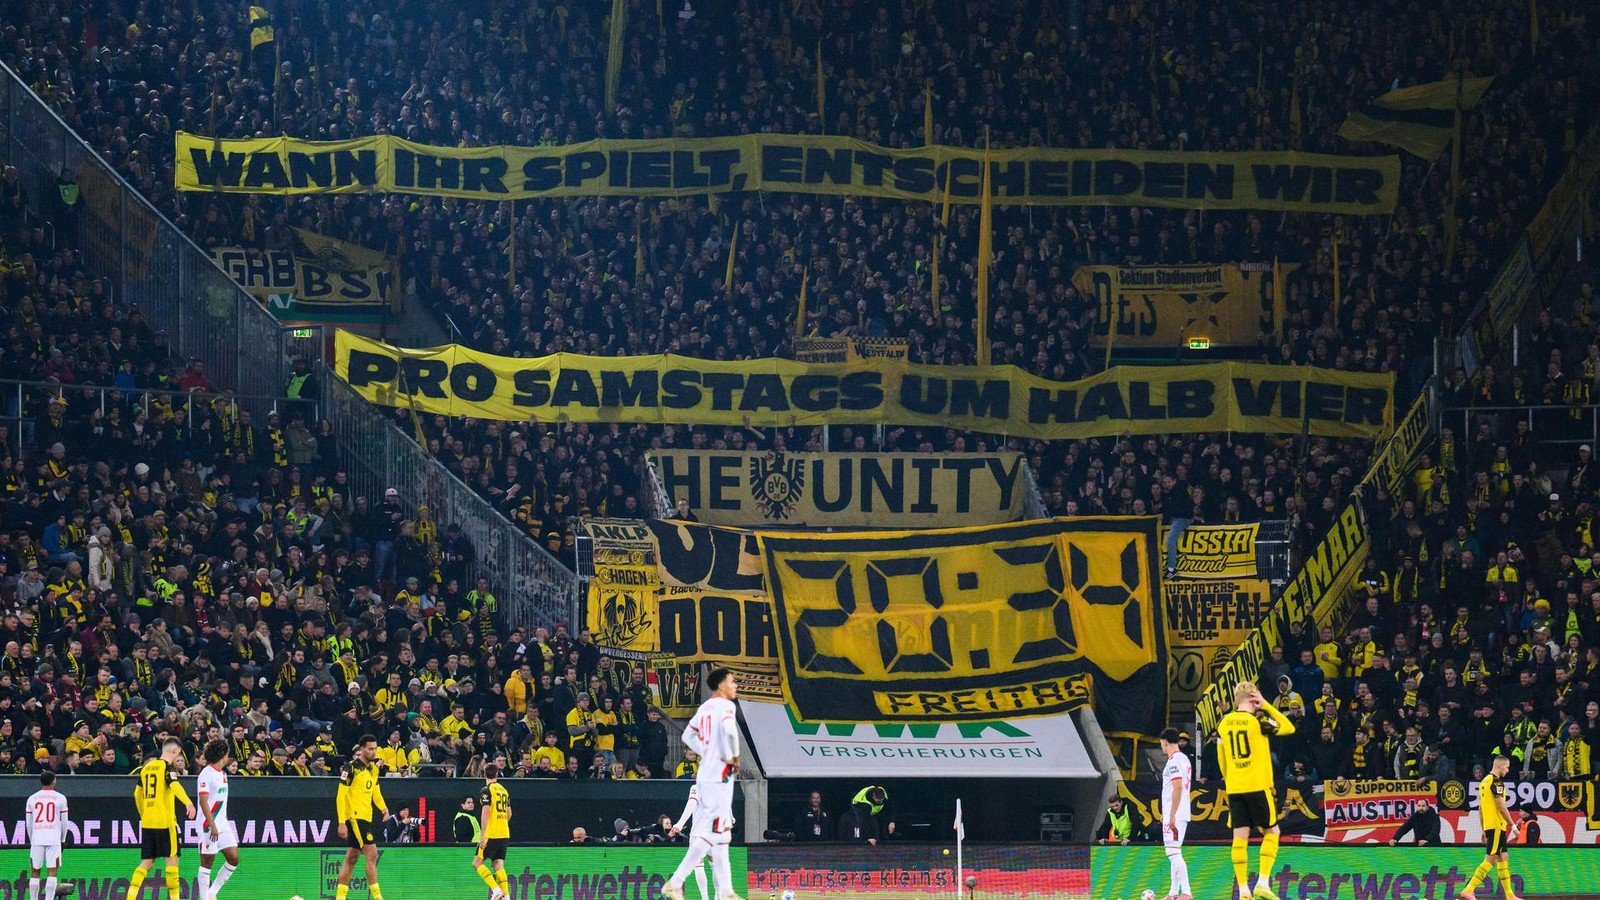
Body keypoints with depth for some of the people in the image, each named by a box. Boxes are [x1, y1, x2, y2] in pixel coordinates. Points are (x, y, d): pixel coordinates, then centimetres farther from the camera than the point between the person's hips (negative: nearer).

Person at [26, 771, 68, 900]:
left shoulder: (32, 799, 8)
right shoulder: (60, 798, 2)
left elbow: (28, 823, 11)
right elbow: (64, 822, 5)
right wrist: (62, 839, 18)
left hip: (37, 839, 2)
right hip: (54, 839, -2)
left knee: (35, 873, 8)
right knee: (52, 872, -4)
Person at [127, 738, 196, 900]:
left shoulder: (146, 767, 14)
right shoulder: (167, 767, -7)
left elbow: (137, 794, 23)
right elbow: (174, 785, -26)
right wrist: (188, 803, -41)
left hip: (147, 823, 6)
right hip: (165, 822, -6)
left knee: (147, 862, 9)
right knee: (172, 859, 1)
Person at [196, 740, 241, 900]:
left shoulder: (222, 774, 15)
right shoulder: (206, 774, -12)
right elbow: (203, 801, -19)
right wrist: (212, 825, -24)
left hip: (223, 826, 8)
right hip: (209, 826, -8)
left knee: (233, 858, 2)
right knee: (207, 861, -2)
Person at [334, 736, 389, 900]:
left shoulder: (373, 768, 13)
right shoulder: (352, 767, -11)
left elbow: (375, 791, 24)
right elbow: (341, 796, -13)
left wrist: (383, 807, 3)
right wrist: (342, 822, -18)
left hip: (366, 818, 8)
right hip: (354, 817, -8)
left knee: (351, 858, 11)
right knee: (371, 854, -13)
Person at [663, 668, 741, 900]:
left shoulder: (705, 708, 14)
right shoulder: (725, 706, -10)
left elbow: (689, 736, 22)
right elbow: (728, 730, -30)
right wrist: (732, 757, -15)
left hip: (706, 775, 9)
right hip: (720, 776, -9)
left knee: (721, 835, 12)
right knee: (710, 833, -9)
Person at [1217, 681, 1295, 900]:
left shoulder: (1223, 723, 6)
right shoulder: (1257, 721, -8)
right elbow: (1289, 727, 4)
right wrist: (1266, 706, 4)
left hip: (1234, 789, 4)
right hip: (1257, 786, -4)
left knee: (1240, 837, 5)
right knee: (1271, 832, 8)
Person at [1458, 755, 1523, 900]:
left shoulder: (1484, 781, 16)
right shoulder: (1496, 782, -12)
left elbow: (1480, 809, 19)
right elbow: (1501, 807, -16)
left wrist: (1483, 830, 22)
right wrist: (1513, 825, -10)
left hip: (1489, 827, 10)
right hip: (1497, 826, -10)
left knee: (1503, 859, 12)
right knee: (1490, 860, -10)